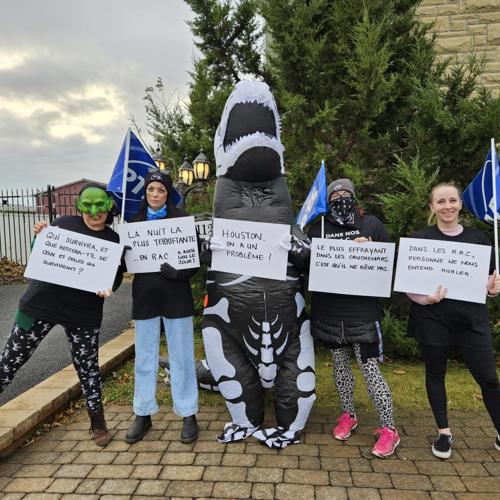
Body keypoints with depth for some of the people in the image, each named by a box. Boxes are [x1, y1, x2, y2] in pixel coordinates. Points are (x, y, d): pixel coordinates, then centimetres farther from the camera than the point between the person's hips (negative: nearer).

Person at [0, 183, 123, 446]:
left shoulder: (114, 240, 0)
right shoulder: (64, 223, -1)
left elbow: (116, 277, 6)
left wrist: (108, 288, -15)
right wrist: (39, 236, -11)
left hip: (83, 314, 0)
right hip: (40, 304, 1)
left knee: (87, 365, 10)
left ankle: (97, 421, 28)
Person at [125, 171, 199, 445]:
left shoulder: (181, 219, -2)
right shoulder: (135, 220, 7)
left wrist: (180, 272, -22)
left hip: (176, 295, -3)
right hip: (145, 296, 3)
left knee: (181, 357, 6)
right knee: (144, 357, 12)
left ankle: (188, 414, 20)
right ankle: (143, 414, 28)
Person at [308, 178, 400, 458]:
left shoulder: (372, 224, 3)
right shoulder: (319, 228, 6)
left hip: (363, 310, -2)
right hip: (328, 310, 3)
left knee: (369, 367, -2)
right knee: (340, 362, 15)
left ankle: (389, 429, 14)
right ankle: (348, 415, 34)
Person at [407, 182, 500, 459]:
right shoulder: (420, 239, -4)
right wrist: (426, 298, -22)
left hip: (471, 318, 2)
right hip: (433, 319, -1)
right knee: (435, 375, 11)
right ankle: (444, 432, 29)